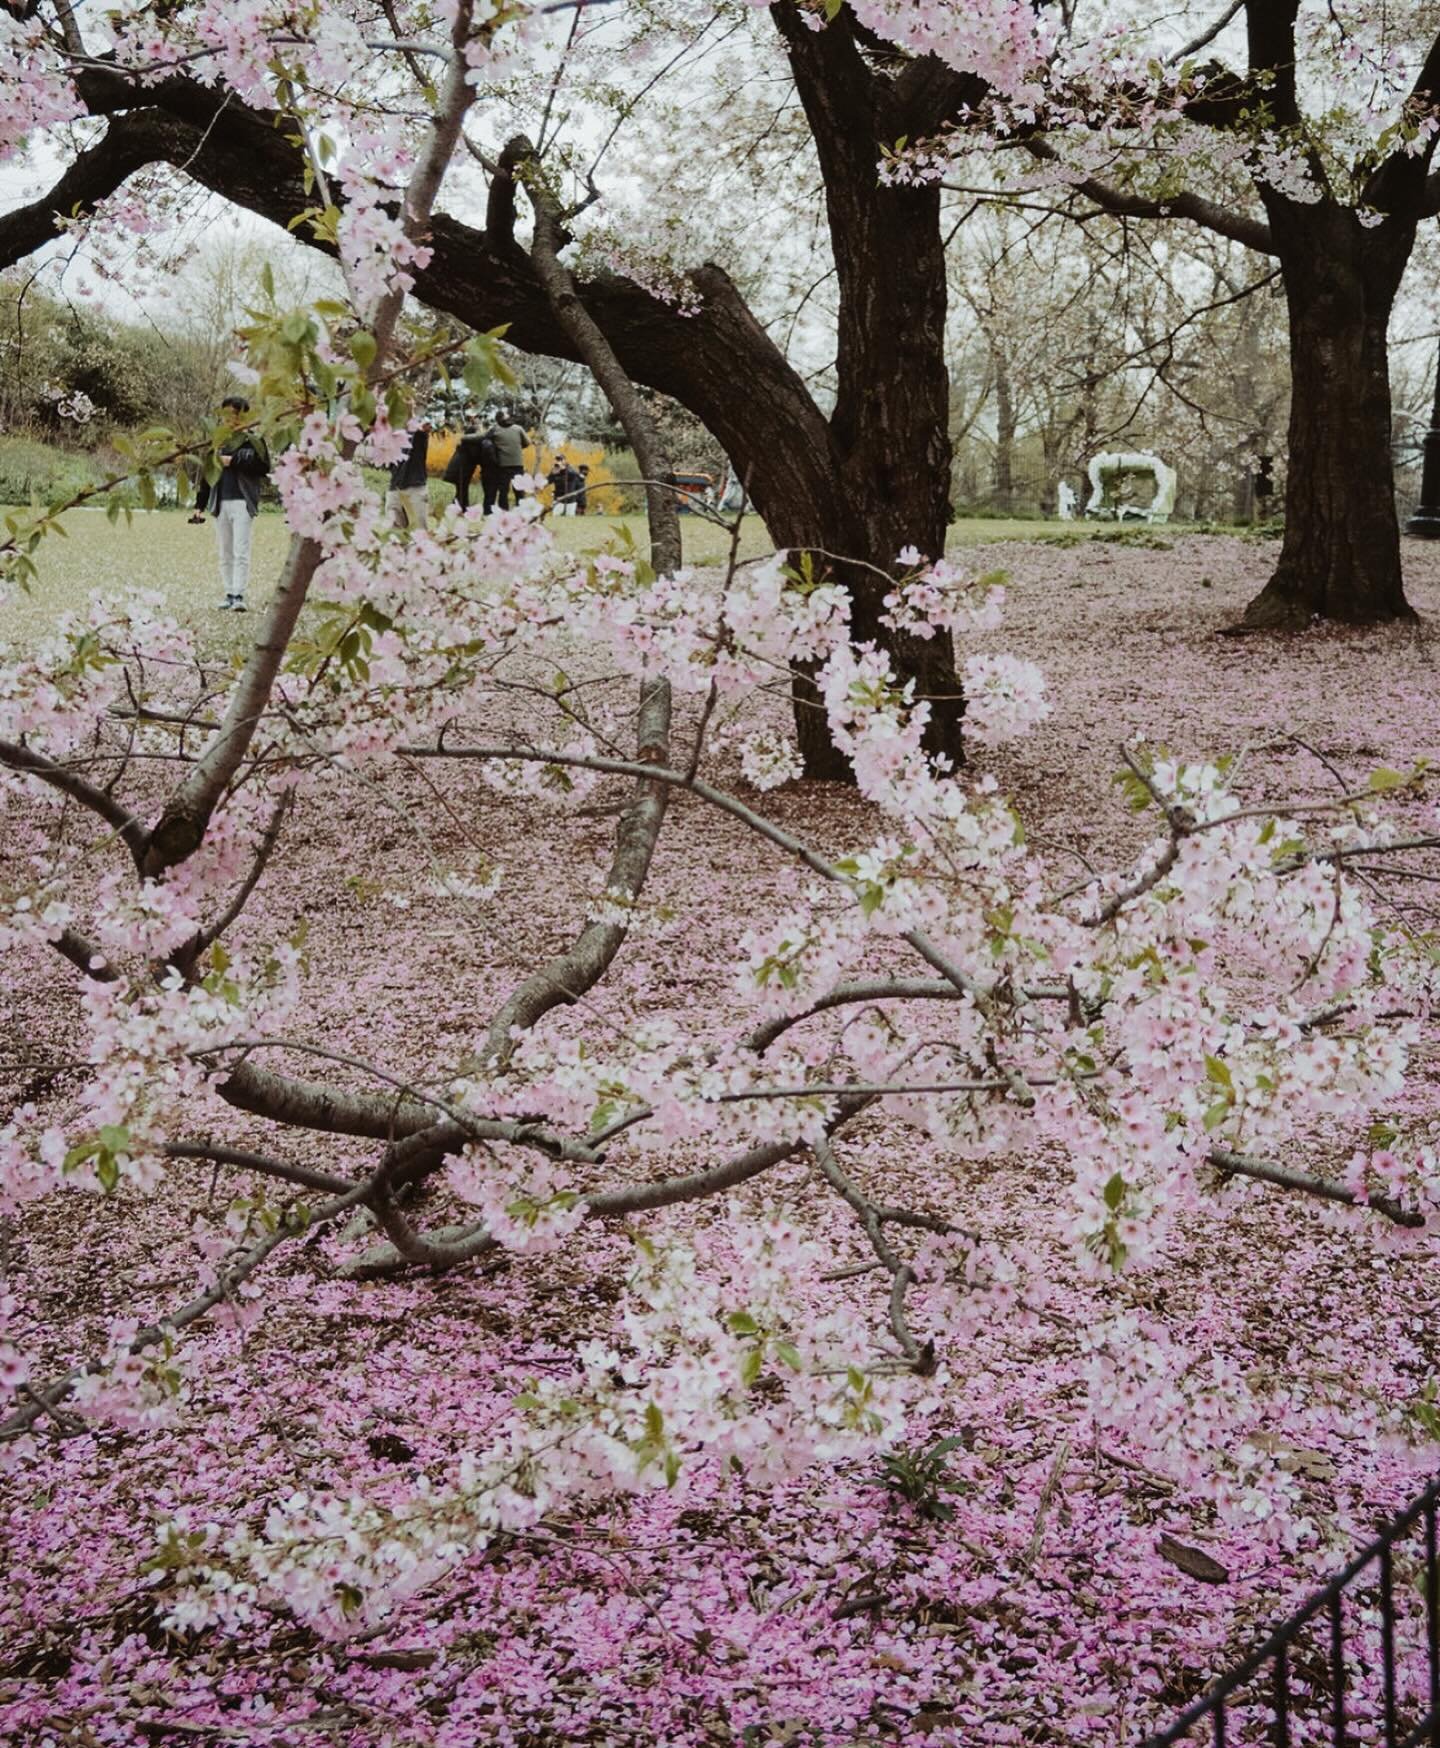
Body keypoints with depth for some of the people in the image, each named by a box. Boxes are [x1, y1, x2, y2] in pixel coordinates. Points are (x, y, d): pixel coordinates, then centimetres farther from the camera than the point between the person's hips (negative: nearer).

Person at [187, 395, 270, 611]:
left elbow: (263, 467, -11)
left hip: (242, 502, -5)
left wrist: (234, 461, -13)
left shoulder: (252, 440, 0)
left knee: (240, 552, -9)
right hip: (220, 502, 5)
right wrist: (199, 505, 13)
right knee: (225, 553, 8)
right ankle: (229, 594, 13)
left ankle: (239, 595, -11)